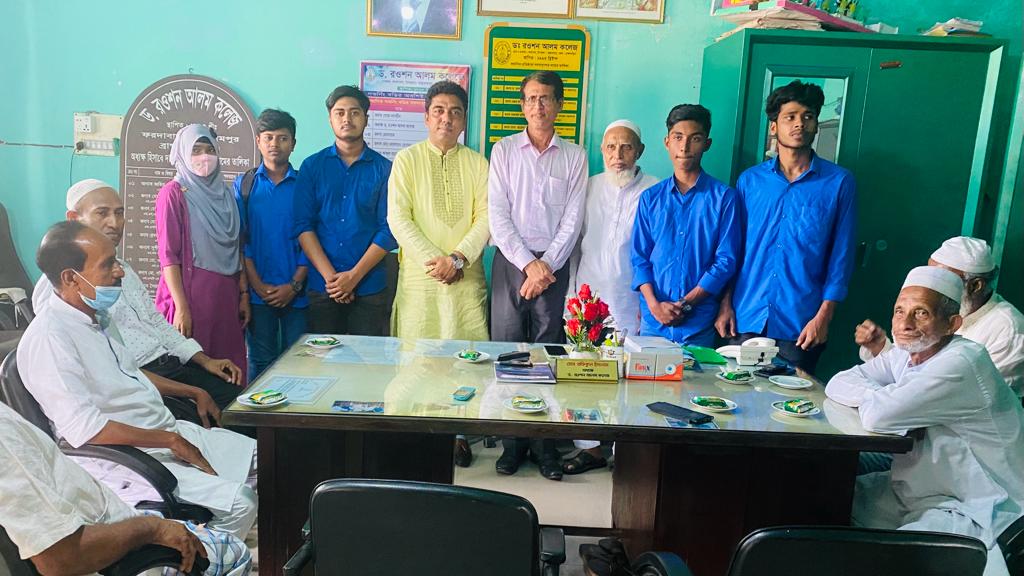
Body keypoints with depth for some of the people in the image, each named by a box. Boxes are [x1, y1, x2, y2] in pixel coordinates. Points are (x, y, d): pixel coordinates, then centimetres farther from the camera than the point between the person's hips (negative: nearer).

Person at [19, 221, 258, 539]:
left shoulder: (96, 318, 11)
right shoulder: (48, 339, -18)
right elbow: (85, 429, -25)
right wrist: (170, 440, -19)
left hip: (170, 432, 10)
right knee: (239, 502, -23)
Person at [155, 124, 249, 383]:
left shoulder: (225, 193, 12)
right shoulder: (173, 193, -3)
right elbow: (168, 255, -9)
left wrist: (244, 294, 9)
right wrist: (181, 307, -14)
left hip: (226, 297, 5)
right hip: (191, 295, -5)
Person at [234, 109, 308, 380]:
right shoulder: (244, 185, 7)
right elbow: (239, 238, 3)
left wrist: (294, 285, -8)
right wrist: (257, 284, -6)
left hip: (296, 293, 0)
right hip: (258, 293, 1)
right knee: (260, 362, 6)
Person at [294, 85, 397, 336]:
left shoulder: (384, 169, 3)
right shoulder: (312, 166, 6)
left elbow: (389, 230, -3)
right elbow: (303, 226, 0)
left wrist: (354, 275, -11)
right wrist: (330, 276, -11)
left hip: (369, 288, -1)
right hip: (321, 287, 1)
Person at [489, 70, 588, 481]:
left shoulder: (574, 156, 8)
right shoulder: (504, 150, 6)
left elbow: (572, 220, 2)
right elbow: (498, 216, -1)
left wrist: (547, 266, -9)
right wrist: (529, 263, -10)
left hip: (554, 264, 0)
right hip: (511, 261, 0)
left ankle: (544, 444, 10)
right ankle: (511, 443, 10)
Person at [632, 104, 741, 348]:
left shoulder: (724, 197, 0)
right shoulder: (650, 197, 8)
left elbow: (726, 260, -3)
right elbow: (639, 256, 6)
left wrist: (686, 304, -10)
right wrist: (654, 304, -9)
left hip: (699, 323, -2)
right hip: (653, 319, 2)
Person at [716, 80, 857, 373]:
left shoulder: (839, 182, 0)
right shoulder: (750, 180, 7)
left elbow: (841, 257, 0)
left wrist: (823, 316, -7)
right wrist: (725, 305, 3)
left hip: (799, 326, -2)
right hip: (745, 318, 2)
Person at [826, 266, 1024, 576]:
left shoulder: (963, 364, -25)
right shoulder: (905, 354, 2)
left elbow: (878, 416, -32)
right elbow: (839, 383, 2)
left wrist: (872, 396, -9)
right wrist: (879, 395, -16)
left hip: (971, 513, -8)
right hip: (911, 491, 9)